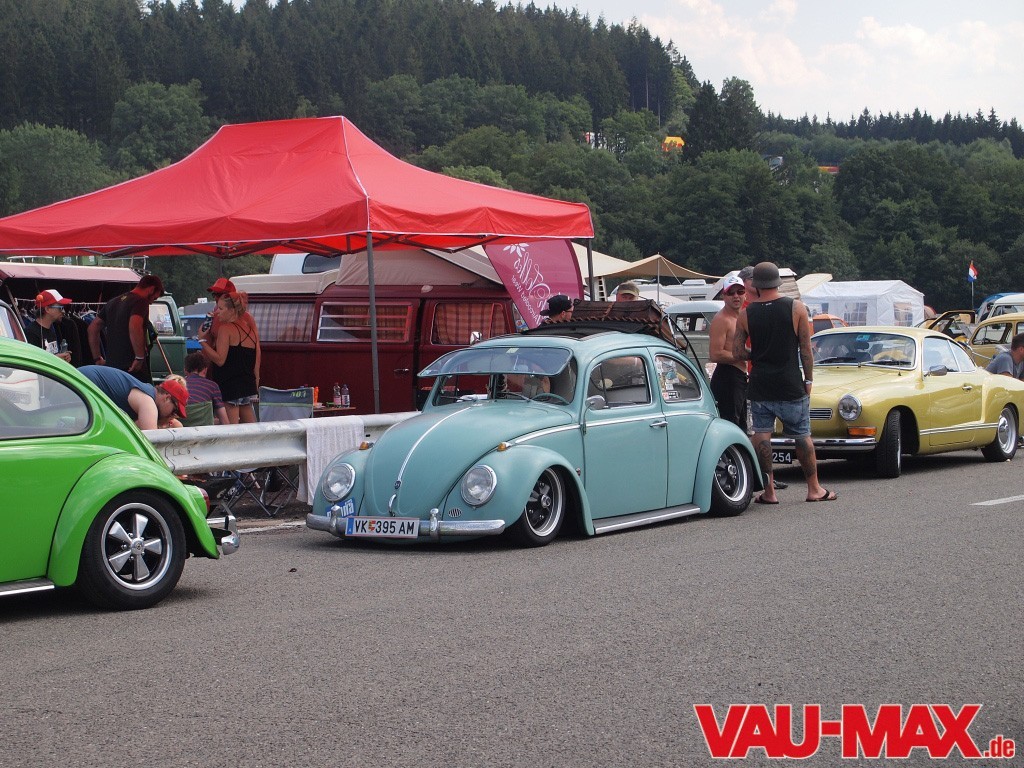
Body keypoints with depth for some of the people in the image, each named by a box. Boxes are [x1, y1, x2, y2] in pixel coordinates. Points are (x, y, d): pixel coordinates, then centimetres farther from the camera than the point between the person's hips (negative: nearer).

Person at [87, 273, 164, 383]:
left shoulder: (114, 302, 20)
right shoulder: (140, 301, -8)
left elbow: (93, 328, 23)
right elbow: (134, 327, -26)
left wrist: (97, 358, 21)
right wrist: (140, 357, -21)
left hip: (110, 364, 8)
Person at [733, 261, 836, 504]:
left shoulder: (746, 314, -1)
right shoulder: (796, 308, -5)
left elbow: (737, 352, -1)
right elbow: (806, 349, -4)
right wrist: (809, 379, 5)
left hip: (759, 385, 1)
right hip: (790, 385, -1)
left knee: (762, 434, 2)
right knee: (802, 436, 8)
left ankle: (769, 491, 0)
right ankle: (814, 489, 14)